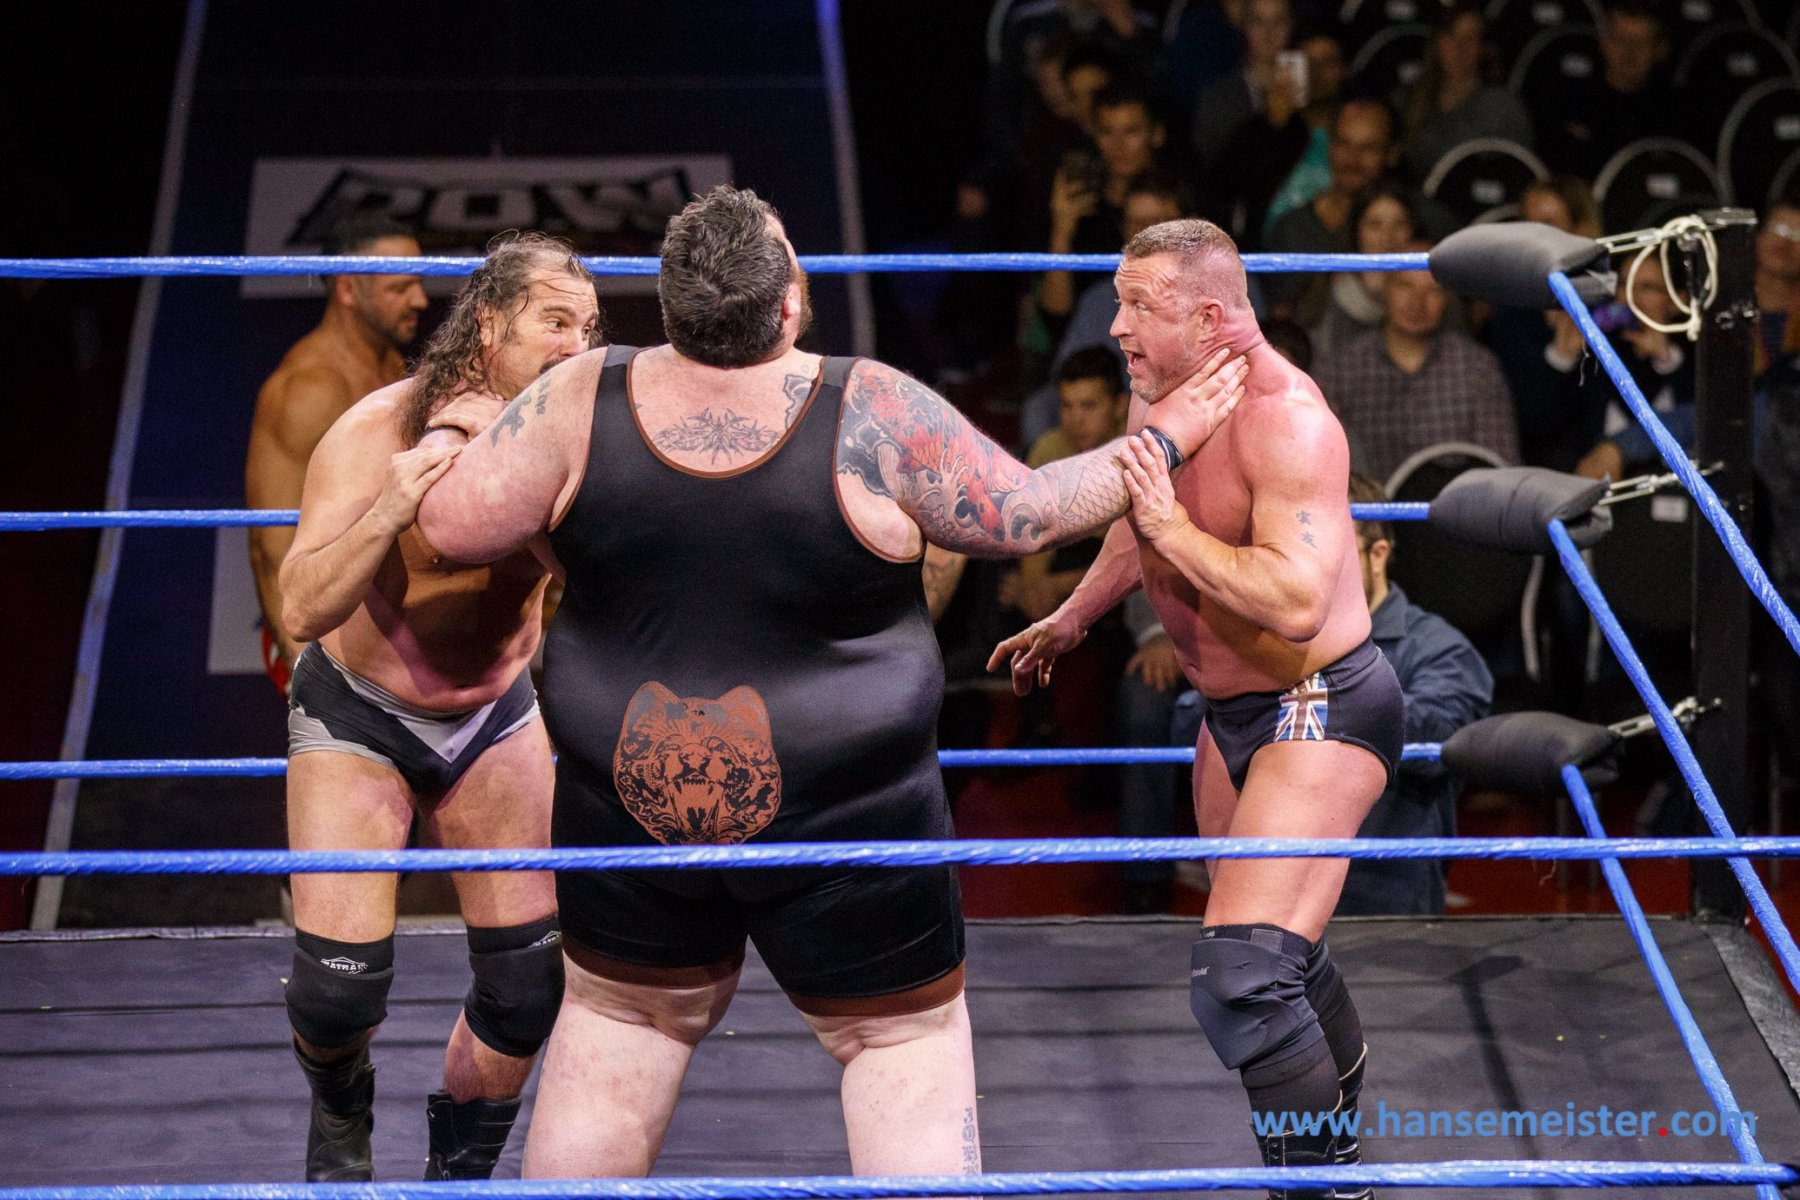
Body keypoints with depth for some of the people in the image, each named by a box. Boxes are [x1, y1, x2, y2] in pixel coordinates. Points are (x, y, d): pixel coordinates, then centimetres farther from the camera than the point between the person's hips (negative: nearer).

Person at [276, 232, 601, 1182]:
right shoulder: (374, 432, -23)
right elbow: (301, 611, -31)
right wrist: (390, 511, -46)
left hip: (494, 713, 3)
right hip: (358, 713, -3)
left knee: (531, 980, -2)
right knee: (339, 986, -11)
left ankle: (458, 1171, 23)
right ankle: (341, 1120, 25)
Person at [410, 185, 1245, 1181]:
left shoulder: (585, 401, -11)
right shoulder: (876, 413, -16)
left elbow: (449, 527, -6)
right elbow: (1025, 515, -6)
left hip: (633, 798, 3)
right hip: (840, 818, -3)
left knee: (617, 1023, 21)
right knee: (905, 1036, 13)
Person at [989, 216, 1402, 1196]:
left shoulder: (1285, 419, -26)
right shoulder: (1156, 390, 2)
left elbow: (1295, 602, -36)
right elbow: (1141, 527, 23)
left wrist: (1175, 529, -33)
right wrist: (1069, 620, 34)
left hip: (1319, 709, -10)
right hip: (1232, 711, 10)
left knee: (1239, 980, -22)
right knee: (1283, 953, 24)